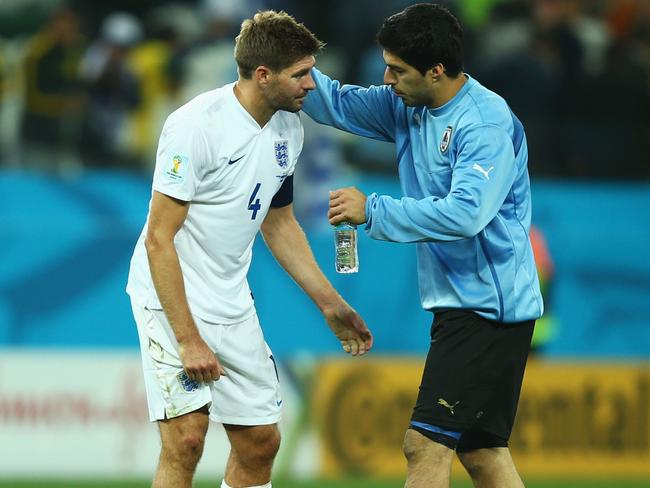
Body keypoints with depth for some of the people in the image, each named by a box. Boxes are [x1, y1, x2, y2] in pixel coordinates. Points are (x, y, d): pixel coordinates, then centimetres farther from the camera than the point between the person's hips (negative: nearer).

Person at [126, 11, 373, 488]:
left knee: (260, 443, 6)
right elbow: (158, 239, -20)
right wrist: (188, 340, -23)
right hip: (172, 300, -8)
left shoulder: (288, 127, 3)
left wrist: (332, 305, 16)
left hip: (232, 302, 8)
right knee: (186, 439, -17)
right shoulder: (195, 126, -21)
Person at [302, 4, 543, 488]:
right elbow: (339, 103, 12)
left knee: (425, 444, -13)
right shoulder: (410, 108, 8)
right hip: (461, 304, 10)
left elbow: (465, 213, -29)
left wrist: (373, 211, -23)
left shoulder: (486, 123, -19)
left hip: (487, 307, -10)